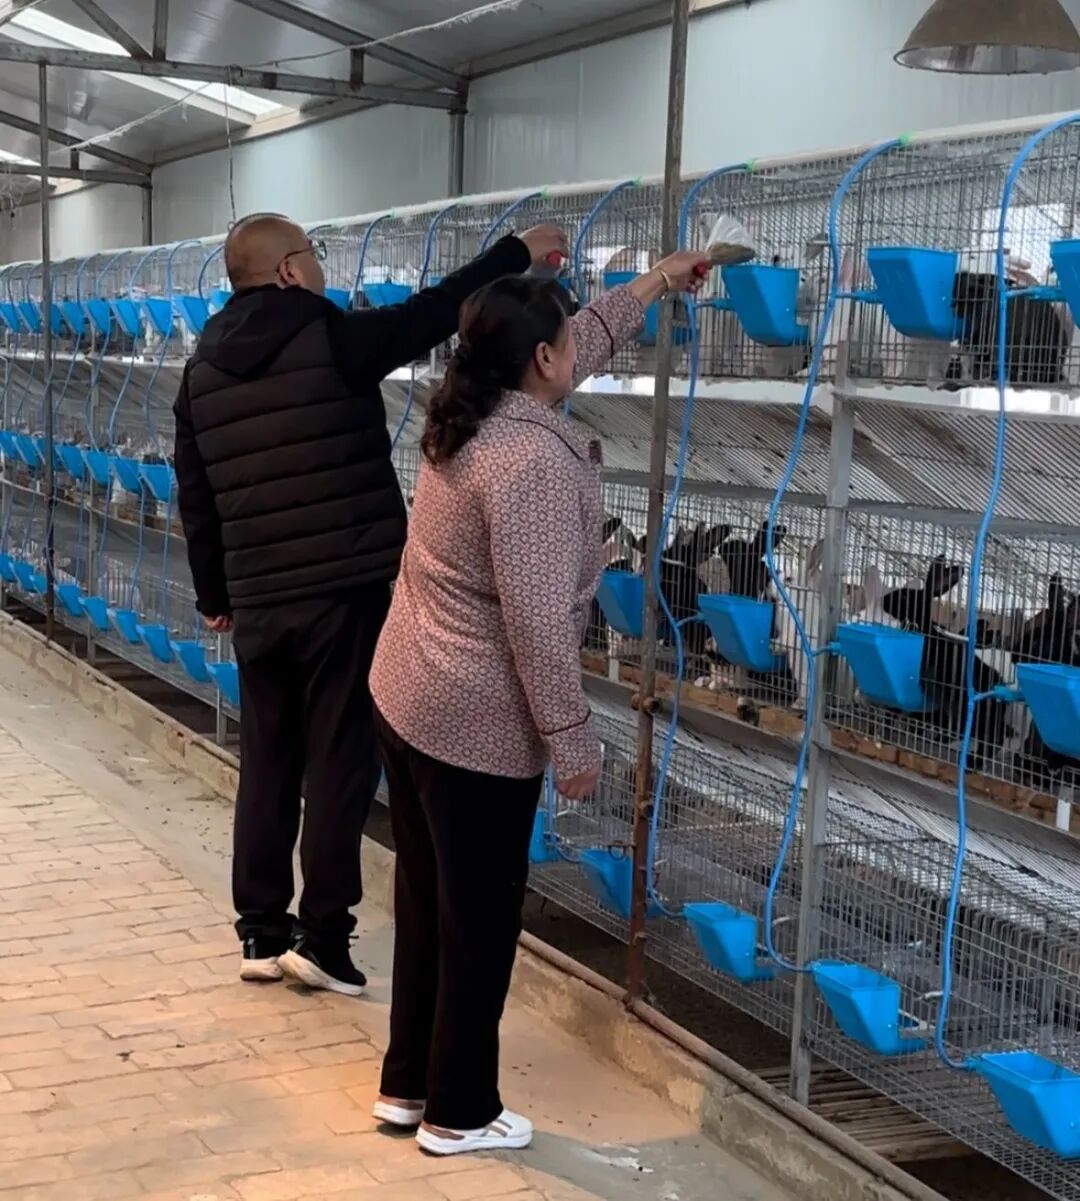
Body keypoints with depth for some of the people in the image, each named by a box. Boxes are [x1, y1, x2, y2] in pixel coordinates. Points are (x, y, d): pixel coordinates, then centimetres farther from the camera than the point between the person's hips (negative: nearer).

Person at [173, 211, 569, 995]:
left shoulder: (204, 367, 8)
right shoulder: (330, 339, -10)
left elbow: (196, 496, 13)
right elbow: (434, 314, -3)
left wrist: (214, 595, 22)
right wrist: (517, 253, 9)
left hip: (257, 601, 6)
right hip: (343, 592, -6)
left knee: (268, 765, 13)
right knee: (339, 766, 1)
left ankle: (262, 934, 18)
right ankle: (322, 938, 3)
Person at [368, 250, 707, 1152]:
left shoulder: (469, 419, 5)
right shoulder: (532, 461, -23)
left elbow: (584, 343, 23)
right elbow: (537, 623, -25)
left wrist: (656, 284, 31)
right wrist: (574, 740, -18)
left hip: (405, 698, 9)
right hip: (478, 727, -9)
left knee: (425, 902, 18)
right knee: (479, 920, 5)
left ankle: (409, 1084, 30)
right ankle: (459, 1113, 18)